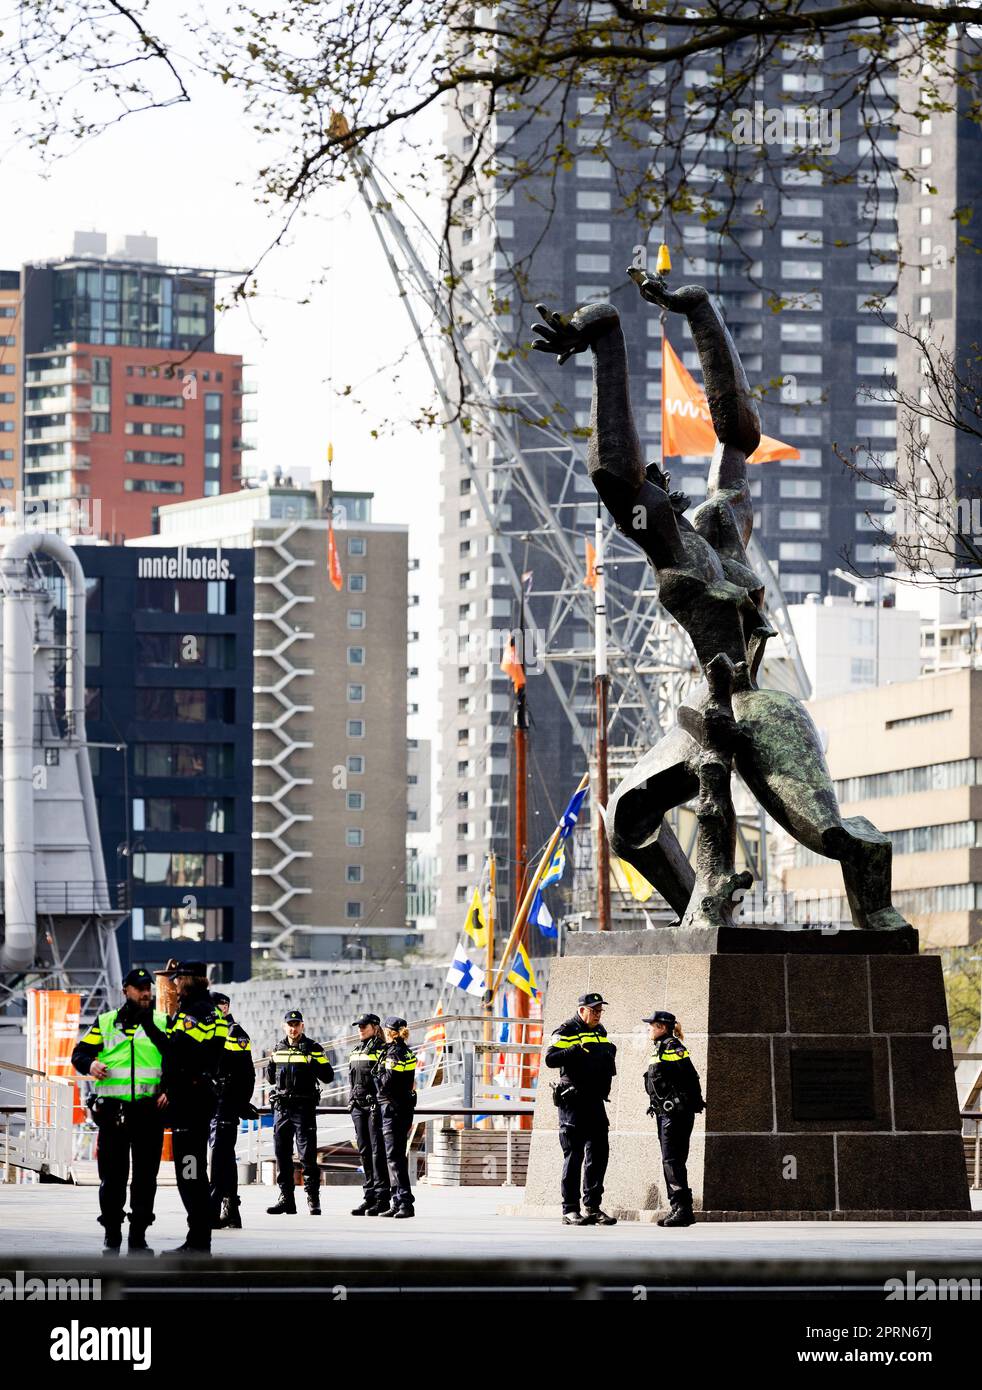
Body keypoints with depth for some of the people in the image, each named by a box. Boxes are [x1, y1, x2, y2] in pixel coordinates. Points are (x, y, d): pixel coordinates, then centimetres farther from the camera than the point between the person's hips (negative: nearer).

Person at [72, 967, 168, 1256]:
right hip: (113, 1109, 0)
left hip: (149, 1109, 1)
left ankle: (138, 1236, 8)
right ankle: (111, 1234, 10)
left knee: (145, 1175, 2)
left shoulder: (162, 1024, 10)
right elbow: (80, 1052, 10)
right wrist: (90, 1065, -12)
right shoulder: (105, 1023, 10)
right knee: (112, 1175, 0)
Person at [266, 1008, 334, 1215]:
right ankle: (286, 1199, 11)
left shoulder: (313, 1049, 0)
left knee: (307, 1155, -7)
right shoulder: (278, 1049, 13)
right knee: (282, 1155, 5)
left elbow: (328, 1077, -3)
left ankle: (313, 1200, -4)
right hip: (282, 1107, 5)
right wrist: (271, 1063, 3)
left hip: (304, 1107, -5)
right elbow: (270, 1079, 21)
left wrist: (313, 1064, -18)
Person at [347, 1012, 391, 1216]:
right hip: (358, 1105, 8)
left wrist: (379, 1106, -17)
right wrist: (351, 1102, 17)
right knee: (364, 1151, 8)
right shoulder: (355, 1051, 16)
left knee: (377, 1150, -8)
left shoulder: (382, 1050, -6)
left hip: (375, 1105, -8)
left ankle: (383, 1198, -7)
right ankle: (370, 1196, 12)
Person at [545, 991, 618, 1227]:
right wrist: (578, 1050, -28)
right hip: (573, 1103, -7)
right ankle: (570, 1210, -2)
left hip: (596, 1101, 7)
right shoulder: (566, 1031, -6)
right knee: (574, 1156, -5)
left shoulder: (600, 1031, 18)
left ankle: (593, 1207, 14)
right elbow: (551, 1059, -19)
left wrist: (609, 1056, 11)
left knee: (599, 1153, 7)